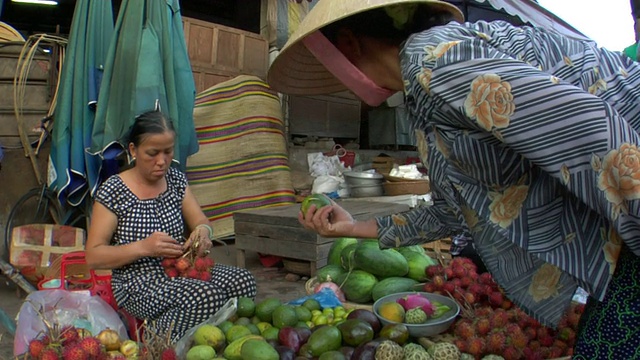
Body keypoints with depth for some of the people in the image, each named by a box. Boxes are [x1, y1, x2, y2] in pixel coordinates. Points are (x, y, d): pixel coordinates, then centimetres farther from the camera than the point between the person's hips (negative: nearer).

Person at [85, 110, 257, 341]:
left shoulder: (176, 179, 8)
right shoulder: (113, 192, -9)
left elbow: (201, 222, 11)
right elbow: (93, 257, -9)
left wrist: (202, 231, -14)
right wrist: (143, 247, -24)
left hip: (179, 270, 6)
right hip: (137, 285, -6)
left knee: (243, 280, -20)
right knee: (208, 296, -32)